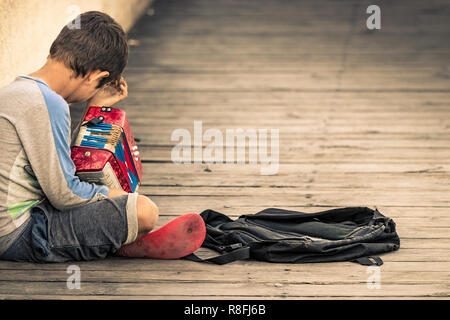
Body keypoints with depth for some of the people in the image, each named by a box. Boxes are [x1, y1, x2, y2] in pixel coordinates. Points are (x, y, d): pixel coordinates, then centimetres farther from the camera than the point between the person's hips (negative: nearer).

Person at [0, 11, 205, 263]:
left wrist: (96, 106, 19)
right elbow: (64, 193, -19)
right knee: (144, 211, -18)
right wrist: (109, 194, 0)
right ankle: (127, 244, 12)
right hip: (21, 235, -11)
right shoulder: (48, 103, -19)